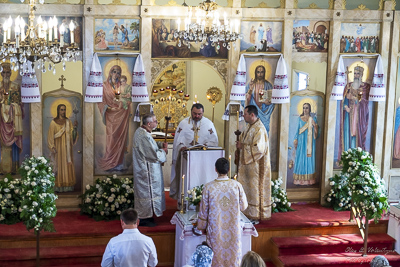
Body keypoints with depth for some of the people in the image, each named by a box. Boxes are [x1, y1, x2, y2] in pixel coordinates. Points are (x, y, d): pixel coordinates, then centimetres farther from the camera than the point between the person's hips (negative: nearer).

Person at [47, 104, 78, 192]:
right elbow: (51, 135, -6)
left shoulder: (68, 121, 8)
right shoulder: (54, 122, -4)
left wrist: (74, 127, -14)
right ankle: (58, 187, 0)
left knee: (68, 165, 2)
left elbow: (72, 134, 3)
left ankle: (67, 185, 7)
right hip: (58, 146, -4)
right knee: (58, 165, -4)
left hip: (67, 147, 4)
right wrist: (52, 147, -14)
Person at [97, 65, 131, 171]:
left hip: (122, 114, 2)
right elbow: (101, 101, 2)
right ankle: (110, 162, 2)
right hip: (111, 115, -2)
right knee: (111, 138, -5)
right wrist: (109, 108, -11)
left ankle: (118, 162, 5)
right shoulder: (105, 85, 4)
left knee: (121, 137, -1)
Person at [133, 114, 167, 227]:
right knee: (146, 192, 0)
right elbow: (154, 155, -25)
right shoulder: (144, 136, -27)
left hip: (143, 169, 11)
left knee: (144, 191, 17)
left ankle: (144, 215, 27)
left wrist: (161, 145, 4)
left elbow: (150, 145, 21)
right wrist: (164, 151, -7)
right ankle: (144, 218, 10)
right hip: (146, 170, -11)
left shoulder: (141, 131, 7)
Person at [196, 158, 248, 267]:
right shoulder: (237, 185, -10)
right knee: (234, 255, 15)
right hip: (233, 230, 1)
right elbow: (243, 206, 1)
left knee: (216, 256, 13)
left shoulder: (208, 187, -13)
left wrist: (202, 227, 10)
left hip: (215, 230, -1)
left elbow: (203, 210, -5)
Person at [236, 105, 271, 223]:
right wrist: (240, 142, 0)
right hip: (246, 163, 9)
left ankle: (255, 217, 9)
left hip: (255, 164, -9)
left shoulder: (259, 129, -20)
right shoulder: (249, 126, 10)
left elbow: (258, 149, -26)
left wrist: (243, 146, -17)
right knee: (245, 188, 13)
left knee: (254, 190, -1)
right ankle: (246, 213, 23)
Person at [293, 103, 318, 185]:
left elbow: (315, 132, 5)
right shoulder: (300, 118, 7)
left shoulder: (313, 119, 7)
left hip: (310, 142, 0)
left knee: (309, 158, 0)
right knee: (300, 158, -2)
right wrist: (295, 140, -2)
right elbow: (297, 130, 6)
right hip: (301, 141, 0)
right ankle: (299, 179, 1)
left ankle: (308, 179, 4)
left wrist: (315, 125, -14)